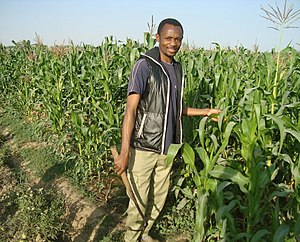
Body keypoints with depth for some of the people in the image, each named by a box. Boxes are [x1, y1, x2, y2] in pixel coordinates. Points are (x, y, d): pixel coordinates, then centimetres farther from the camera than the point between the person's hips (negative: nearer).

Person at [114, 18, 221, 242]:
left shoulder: (177, 68, 10)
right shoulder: (145, 65, -12)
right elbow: (131, 109, -16)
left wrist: (205, 112, 14)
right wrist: (124, 152, -22)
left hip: (167, 147, 7)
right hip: (143, 147, -6)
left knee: (159, 198, 16)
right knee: (140, 200, 4)